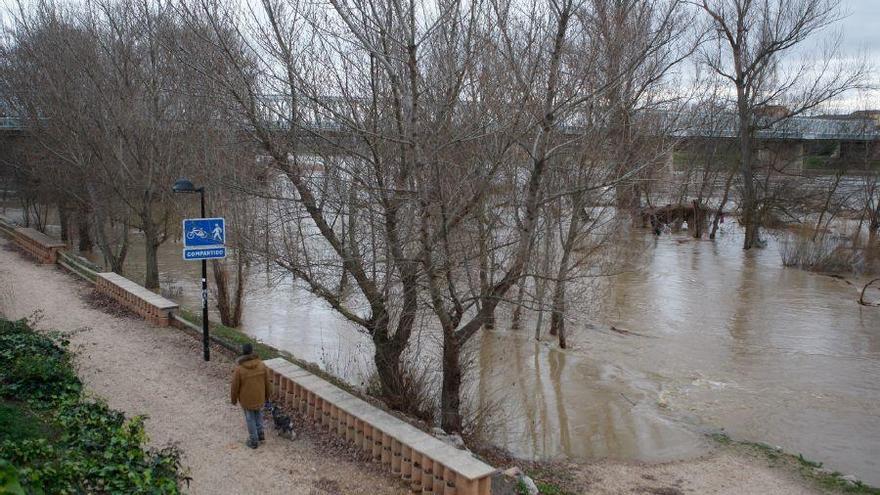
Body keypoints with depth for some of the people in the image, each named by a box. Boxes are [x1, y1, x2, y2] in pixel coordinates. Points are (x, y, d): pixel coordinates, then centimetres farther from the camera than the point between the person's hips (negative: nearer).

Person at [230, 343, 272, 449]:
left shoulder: (239, 369, -24)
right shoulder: (261, 365, -14)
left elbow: (235, 386, -13)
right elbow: (267, 382, -2)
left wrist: (234, 399, 4)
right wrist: (267, 394, 14)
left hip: (246, 399, -3)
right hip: (260, 397, 3)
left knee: (250, 419, 13)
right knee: (258, 414, 27)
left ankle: (254, 441, 25)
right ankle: (260, 434, 36)